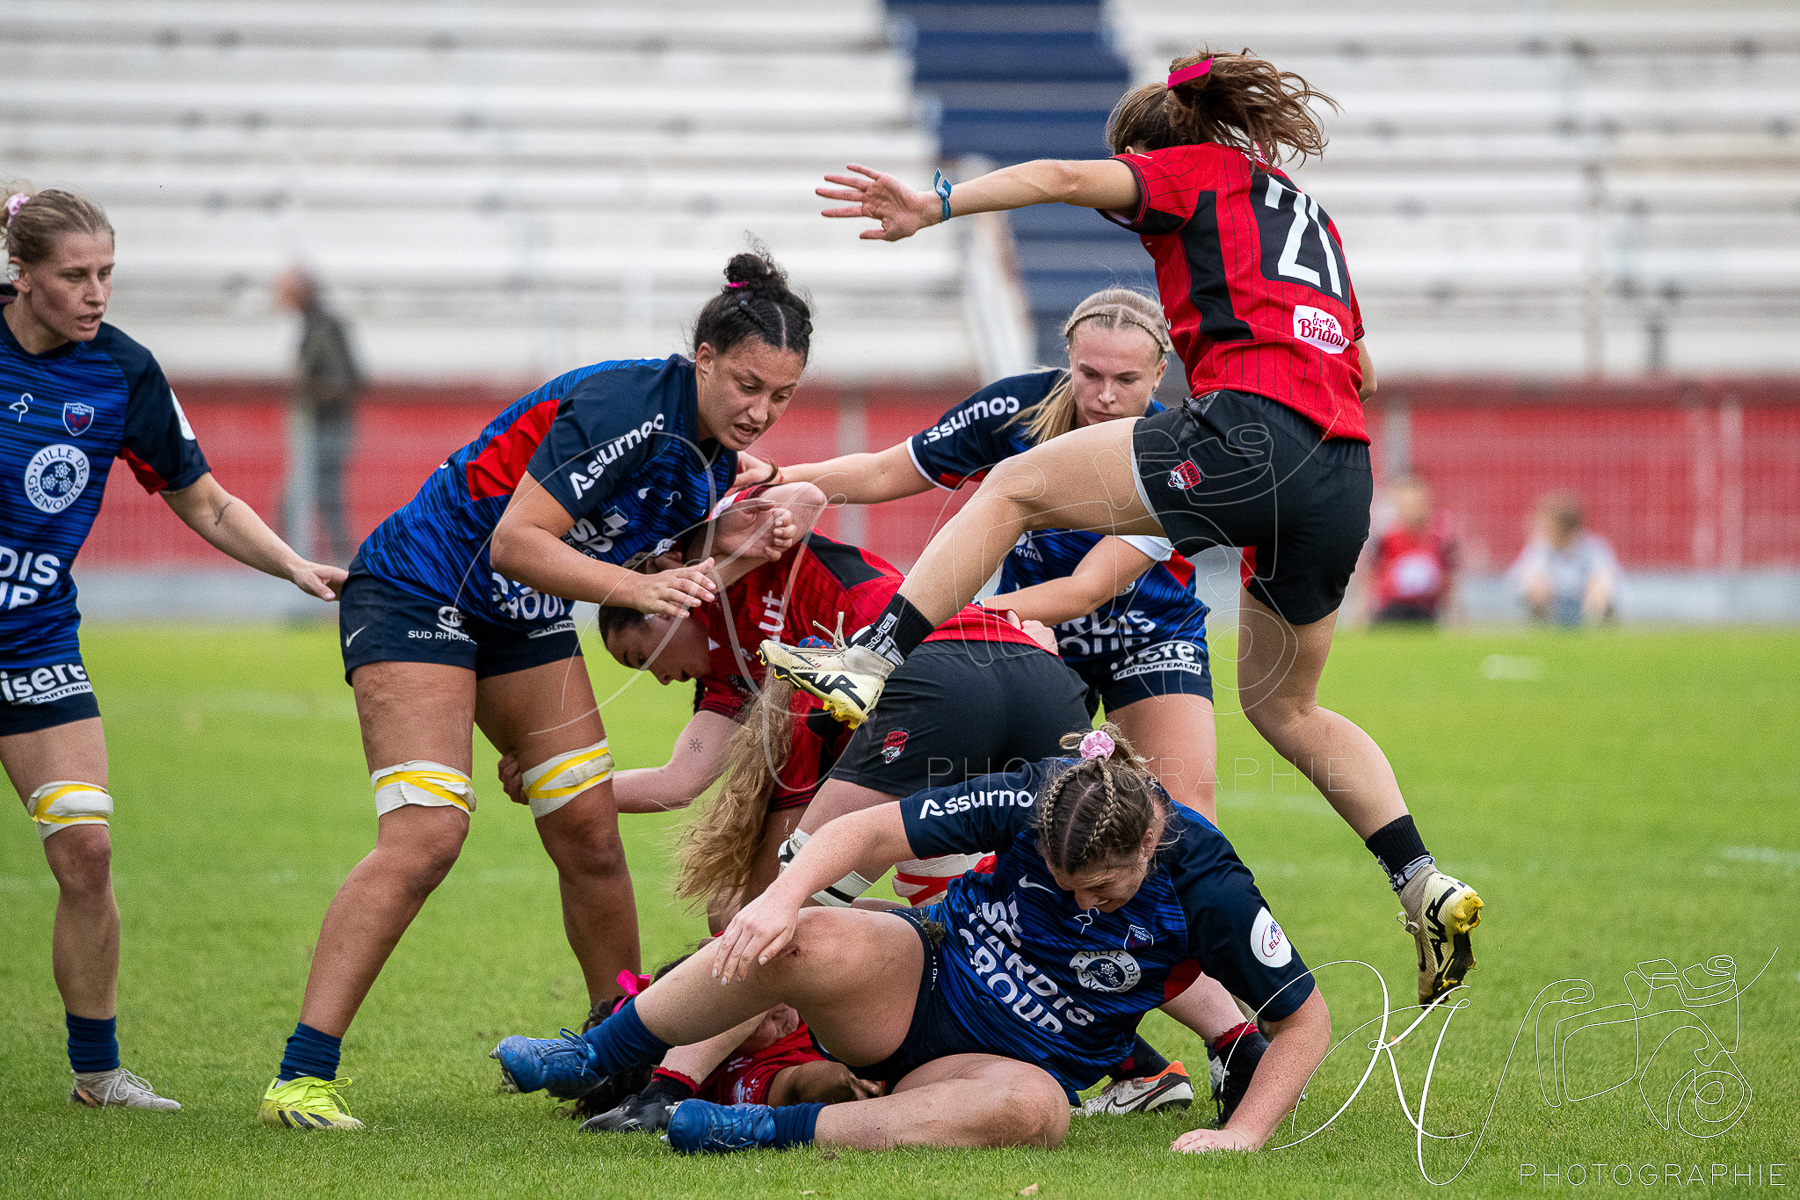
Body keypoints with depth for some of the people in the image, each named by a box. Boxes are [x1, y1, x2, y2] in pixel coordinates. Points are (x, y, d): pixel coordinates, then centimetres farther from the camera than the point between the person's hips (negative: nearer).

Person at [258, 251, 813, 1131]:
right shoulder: (624, 407, -27)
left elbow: (679, 579, 8)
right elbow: (516, 541, -30)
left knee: (590, 832, 4)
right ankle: (301, 1077, -22)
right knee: (424, 835, -20)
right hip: (416, 590, -8)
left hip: (526, 622, 8)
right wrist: (638, 586, -38)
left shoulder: (718, 451, -1)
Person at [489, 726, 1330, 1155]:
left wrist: (1243, 1133, -18)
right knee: (812, 947, -34)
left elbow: (1305, 1019, -8)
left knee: (1028, 1109, -41)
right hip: (926, 975, 0)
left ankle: (776, 1131, -33)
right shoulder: (1031, 802, -16)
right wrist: (784, 893, -30)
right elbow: (870, 828, -14)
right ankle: (593, 1057, -15)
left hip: (1025, 1062, 0)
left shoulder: (1205, 888, -18)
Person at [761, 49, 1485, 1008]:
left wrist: (936, 205, -14)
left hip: (1251, 434, -8)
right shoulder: (1307, 214, 34)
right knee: (1283, 704, 23)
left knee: (1013, 489, 2)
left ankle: (872, 664, -7)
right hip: (1343, 479, 8)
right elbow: (1361, 370, 41)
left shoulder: (1192, 171, 13)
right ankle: (1426, 887, 13)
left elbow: (1070, 177, -6)